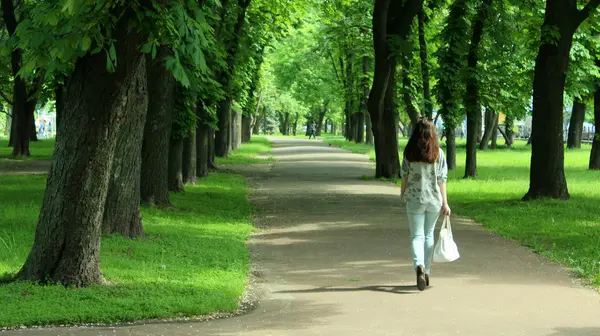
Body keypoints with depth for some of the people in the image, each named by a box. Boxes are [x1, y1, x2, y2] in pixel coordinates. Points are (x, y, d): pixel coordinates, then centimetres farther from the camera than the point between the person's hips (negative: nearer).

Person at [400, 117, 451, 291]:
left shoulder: (409, 152, -4)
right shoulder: (438, 153, -3)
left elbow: (404, 176, 1)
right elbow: (442, 179, -3)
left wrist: (404, 194, 17)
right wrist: (445, 203, -1)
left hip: (414, 199, -1)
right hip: (434, 199, 1)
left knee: (417, 236, 1)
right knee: (429, 234, 16)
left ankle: (419, 266, -25)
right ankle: (427, 272, 20)